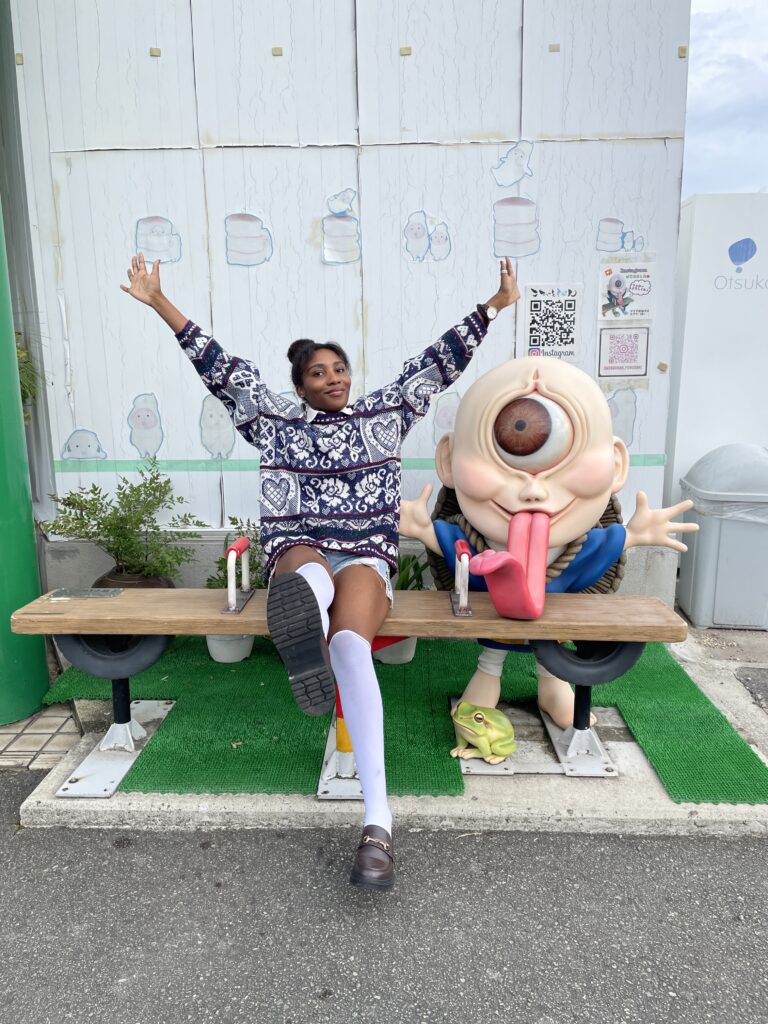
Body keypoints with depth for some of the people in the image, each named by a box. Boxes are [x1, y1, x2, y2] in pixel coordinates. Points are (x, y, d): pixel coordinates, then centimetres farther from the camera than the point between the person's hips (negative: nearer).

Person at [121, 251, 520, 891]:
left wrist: (494, 306, 15)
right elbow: (221, 368, 14)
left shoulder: (384, 412, 18)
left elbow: (438, 362, 17)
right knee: (313, 576, -39)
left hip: (366, 555, -1)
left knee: (349, 642, -33)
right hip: (298, 550, 2)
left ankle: (377, 818, -45)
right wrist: (160, 303, 12)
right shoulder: (278, 422, 17)